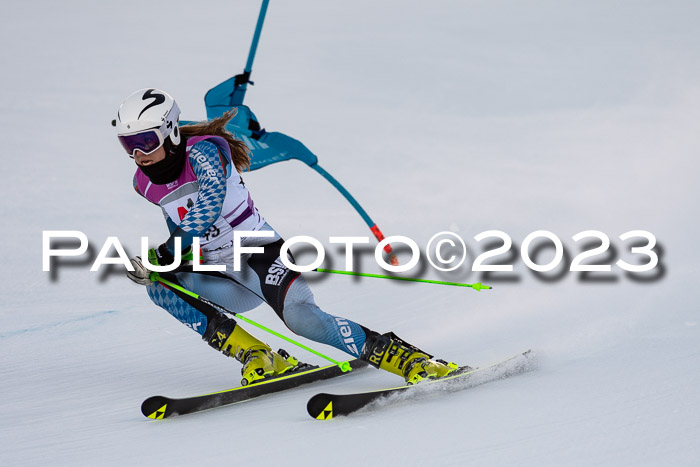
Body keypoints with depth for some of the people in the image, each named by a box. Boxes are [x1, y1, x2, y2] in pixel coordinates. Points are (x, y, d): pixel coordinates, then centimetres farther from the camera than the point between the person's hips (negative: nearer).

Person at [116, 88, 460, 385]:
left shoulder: (203, 151, -16)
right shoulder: (144, 183, 4)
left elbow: (210, 204, -33)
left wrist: (163, 255, -32)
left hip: (260, 253, -6)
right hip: (222, 280, 6)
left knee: (301, 317, -31)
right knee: (159, 286, -21)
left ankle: (408, 358, -19)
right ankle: (257, 358, -20)